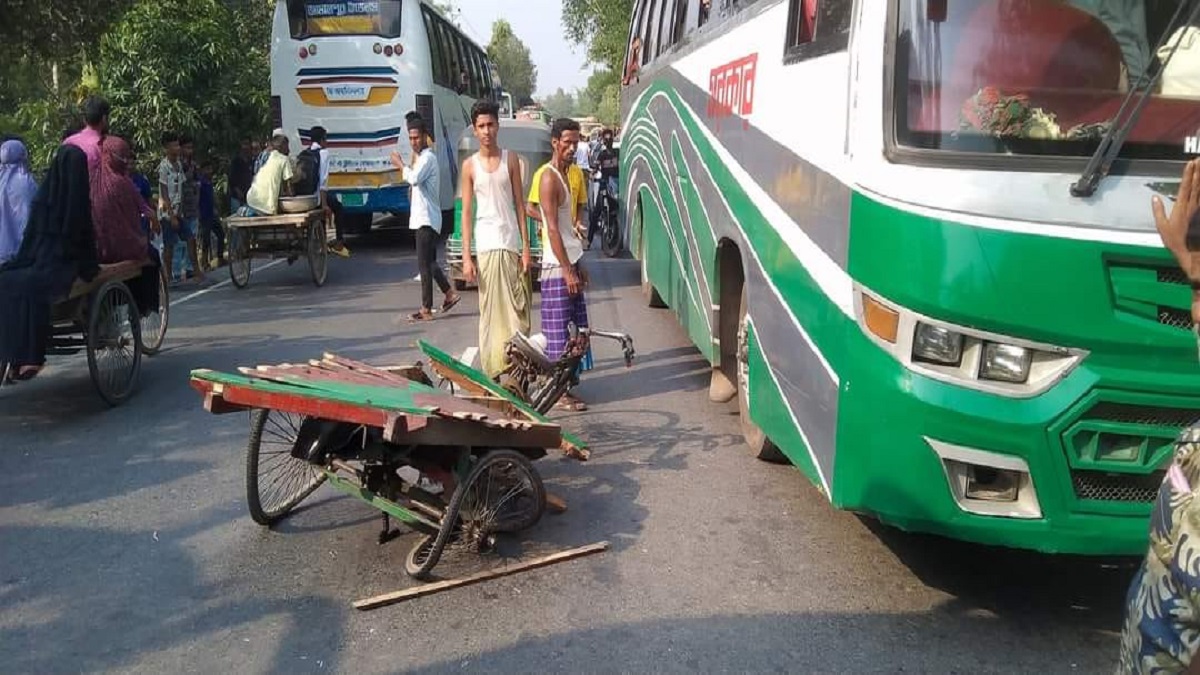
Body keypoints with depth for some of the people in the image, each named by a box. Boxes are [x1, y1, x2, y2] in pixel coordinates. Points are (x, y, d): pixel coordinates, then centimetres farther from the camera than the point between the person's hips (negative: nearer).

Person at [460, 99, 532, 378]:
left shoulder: (510, 159, 5)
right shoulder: (470, 165, 3)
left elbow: (520, 205, 5)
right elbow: (467, 212, 2)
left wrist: (526, 248, -1)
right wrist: (466, 257, -4)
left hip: (512, 244, 1)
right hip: (486, 246, -1)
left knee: (518, 308, 0)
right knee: (490, 311, 2)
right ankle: (492, 371, 8)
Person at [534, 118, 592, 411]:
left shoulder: (563, 175, 16)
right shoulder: (549, 178, -13)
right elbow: (553, 229, -19)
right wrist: (568, 271, -20)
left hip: (569, 262, 9)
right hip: (557, 266, -9)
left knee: (573, 329, 12)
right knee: (559, 331, -4)